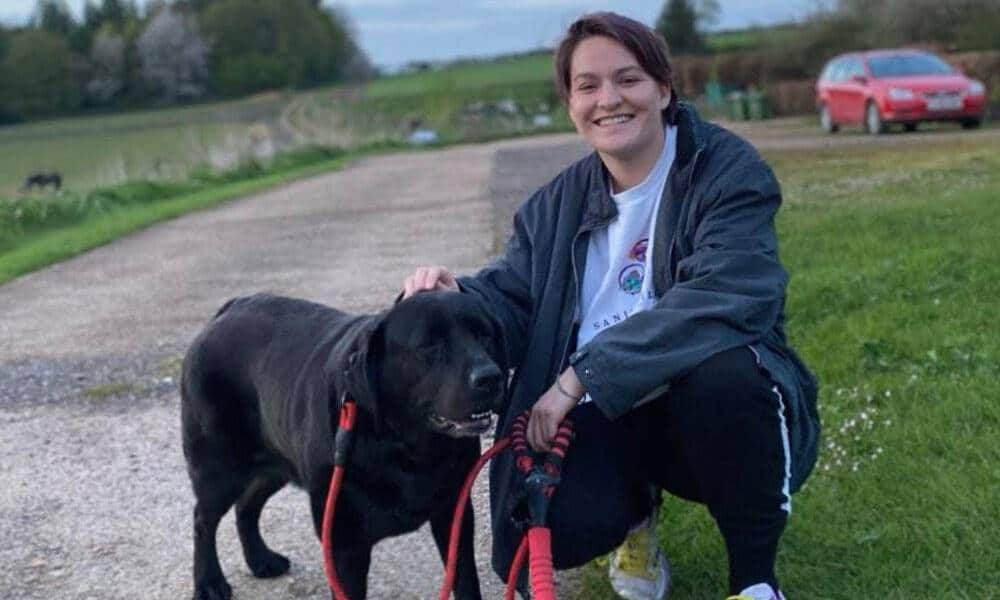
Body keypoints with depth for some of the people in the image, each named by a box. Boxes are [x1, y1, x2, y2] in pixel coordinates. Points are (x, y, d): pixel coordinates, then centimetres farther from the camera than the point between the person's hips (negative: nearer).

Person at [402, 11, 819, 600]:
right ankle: (636, 509, 15)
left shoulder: (725, 168, -9)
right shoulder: (556, 206, 9)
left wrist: (582, 374, -29)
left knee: (721, 368, -39)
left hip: (720, 414, -3)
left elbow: (726, 295, -25)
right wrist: (459, 300, -20)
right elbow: (513, 303, 6)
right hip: (608, 419, 3)